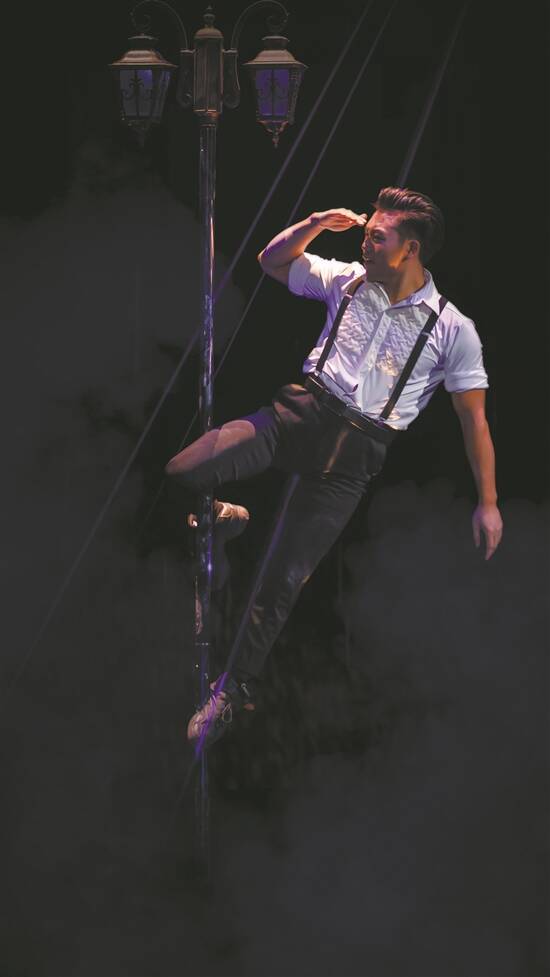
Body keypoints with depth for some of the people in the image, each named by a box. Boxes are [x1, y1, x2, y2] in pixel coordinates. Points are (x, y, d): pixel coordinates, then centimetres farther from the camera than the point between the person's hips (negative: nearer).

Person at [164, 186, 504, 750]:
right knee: (181, 472, -20)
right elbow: (272, 261, 23)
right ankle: (222, 520, 14)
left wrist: (488, 503, 0)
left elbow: (474, 417, 3)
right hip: (303, 408, 3)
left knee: (285, 578, -8)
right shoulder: (348, 280, 11)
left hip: (357, 448, -3)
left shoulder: (453, 330, 1)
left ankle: (237, 690, 7)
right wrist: (318, 222, 5)